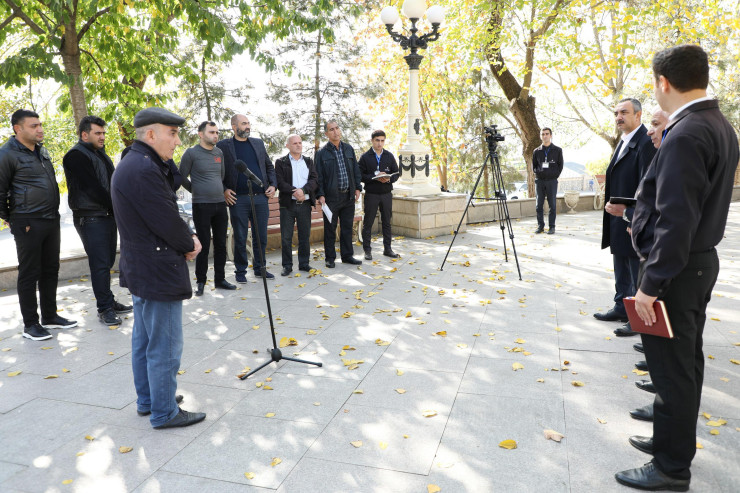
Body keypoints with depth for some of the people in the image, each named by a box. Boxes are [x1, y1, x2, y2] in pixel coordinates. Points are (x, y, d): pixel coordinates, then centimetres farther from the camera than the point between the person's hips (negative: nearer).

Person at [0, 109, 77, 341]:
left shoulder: (41, 150, 13)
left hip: (51, 220, 7)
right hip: (28, 224, -7)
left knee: (50, 270, 14)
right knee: (29, 274, 1)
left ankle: (50, 316, 26)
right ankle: (30, 324, 11)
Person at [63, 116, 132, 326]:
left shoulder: (100, 154, 18)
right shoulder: (76, 156, -10)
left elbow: (111, 183, 18)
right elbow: (93, 188, -17)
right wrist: (115, 208, -10)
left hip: (108, 216, 8)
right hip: (90, 219, -8)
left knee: (107, 262, 13)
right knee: (100, 264, -6)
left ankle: (109, 301, 23)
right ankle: (104, 308, 2)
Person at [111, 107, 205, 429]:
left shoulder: (131, 164, 12)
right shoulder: (144, 169, -22)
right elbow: (168, 222, -23)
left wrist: (187, 237, 1)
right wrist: (190, 245, -5)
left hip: (139, 269, 11)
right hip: (158, 273, -11)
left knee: (144, 341, 21)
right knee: (165, 348, 1)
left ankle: (147, 400, 35)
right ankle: (165, 412, 15)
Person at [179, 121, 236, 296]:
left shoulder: (219, 152, 12)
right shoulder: (191, 153, -6)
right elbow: (182, 177, 0)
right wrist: (196, 190, 8)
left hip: (220, 204, 6)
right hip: (201, 206, -5)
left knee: (221, 244, 9)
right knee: (203, 245, -1)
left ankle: (220, 279, 20)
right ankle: (200, 282, 11)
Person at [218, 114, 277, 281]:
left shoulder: (258, 143, 13)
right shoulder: (223, 146, 1)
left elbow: (269, 166, 19)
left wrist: (273, 185, 6)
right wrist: (224, 190, -7)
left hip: (261, 197, 3)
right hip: (238, 199, -3)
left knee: (261, 236, 9)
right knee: (240, 238, 4)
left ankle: (260, 268, 22)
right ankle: (241, 271, 16)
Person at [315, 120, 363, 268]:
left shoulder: (349, 149, 11)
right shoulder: (322, 153, -2)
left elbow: (356, 170, 15)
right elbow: (319, 176, -3)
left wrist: (357, 188, 7)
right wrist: (320, 195, -10)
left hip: (348, 195, 4)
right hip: (331, 196, -4)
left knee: (347, 227, 10)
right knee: (330, 228, 3)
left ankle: (347, 255, 21)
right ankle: (330, 258, 14)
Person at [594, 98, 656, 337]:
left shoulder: (646, 142, -17)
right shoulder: (623, 142, 14)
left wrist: (628, 211, -25)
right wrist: (609, 191, 5)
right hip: (619, 219, 10)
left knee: (638, 274, 2)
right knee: (621, 270, 20)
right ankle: (621, 308, 33)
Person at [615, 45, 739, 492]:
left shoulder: (685, 136, -21)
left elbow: (676, 220, -25)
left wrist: (651, 286, -21)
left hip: (675, 269, -10)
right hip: (701, 261, 10)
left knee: (672, 368, 2)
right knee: (685, 362, 20)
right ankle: (675, 439, 36)